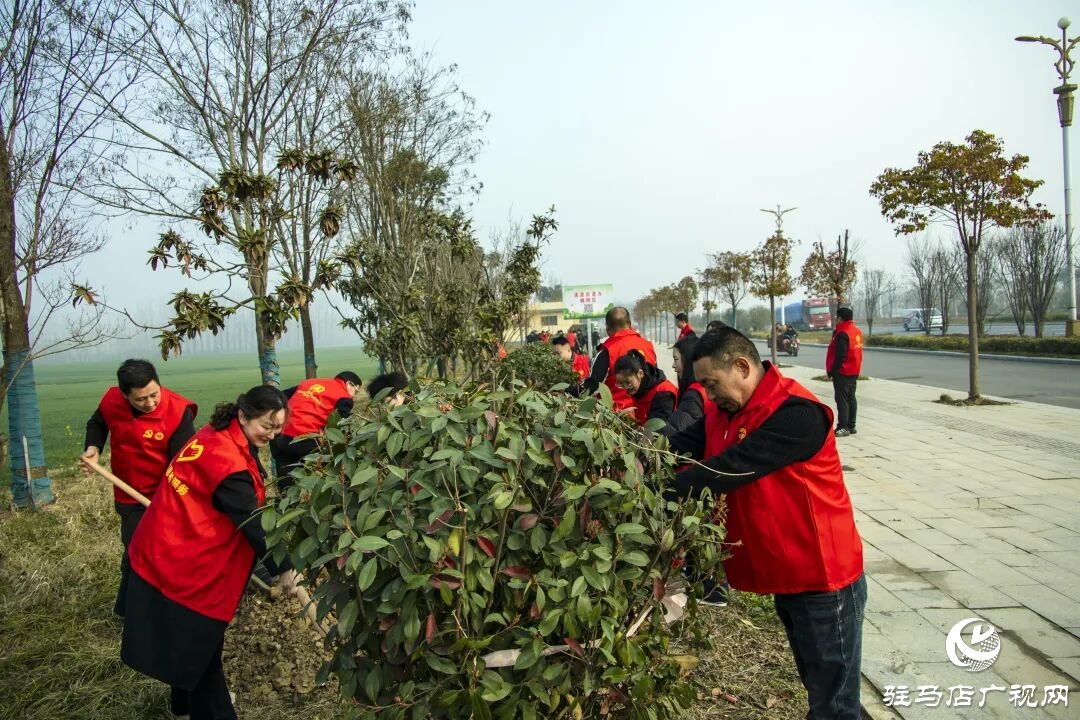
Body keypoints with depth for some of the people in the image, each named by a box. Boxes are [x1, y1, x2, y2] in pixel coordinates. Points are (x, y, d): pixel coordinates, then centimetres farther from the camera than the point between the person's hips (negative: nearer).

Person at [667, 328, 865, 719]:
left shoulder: (796, 413, -25)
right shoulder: (725, 413, 4)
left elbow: (727, 469, -33)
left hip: (822, 580, -8)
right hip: (786, 576, 8)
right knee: (816, 685, 25)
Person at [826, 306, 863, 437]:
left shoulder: (842, 333, -19)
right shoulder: (858, 332, 10)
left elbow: (840, 356, -22)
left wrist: (831, 371, -16)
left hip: (842, 372, -9)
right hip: (854, 372, 9)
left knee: (841, 399, -7)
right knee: (851, 398, 13)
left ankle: (843, 427, -9)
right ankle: (851, 426, 17)